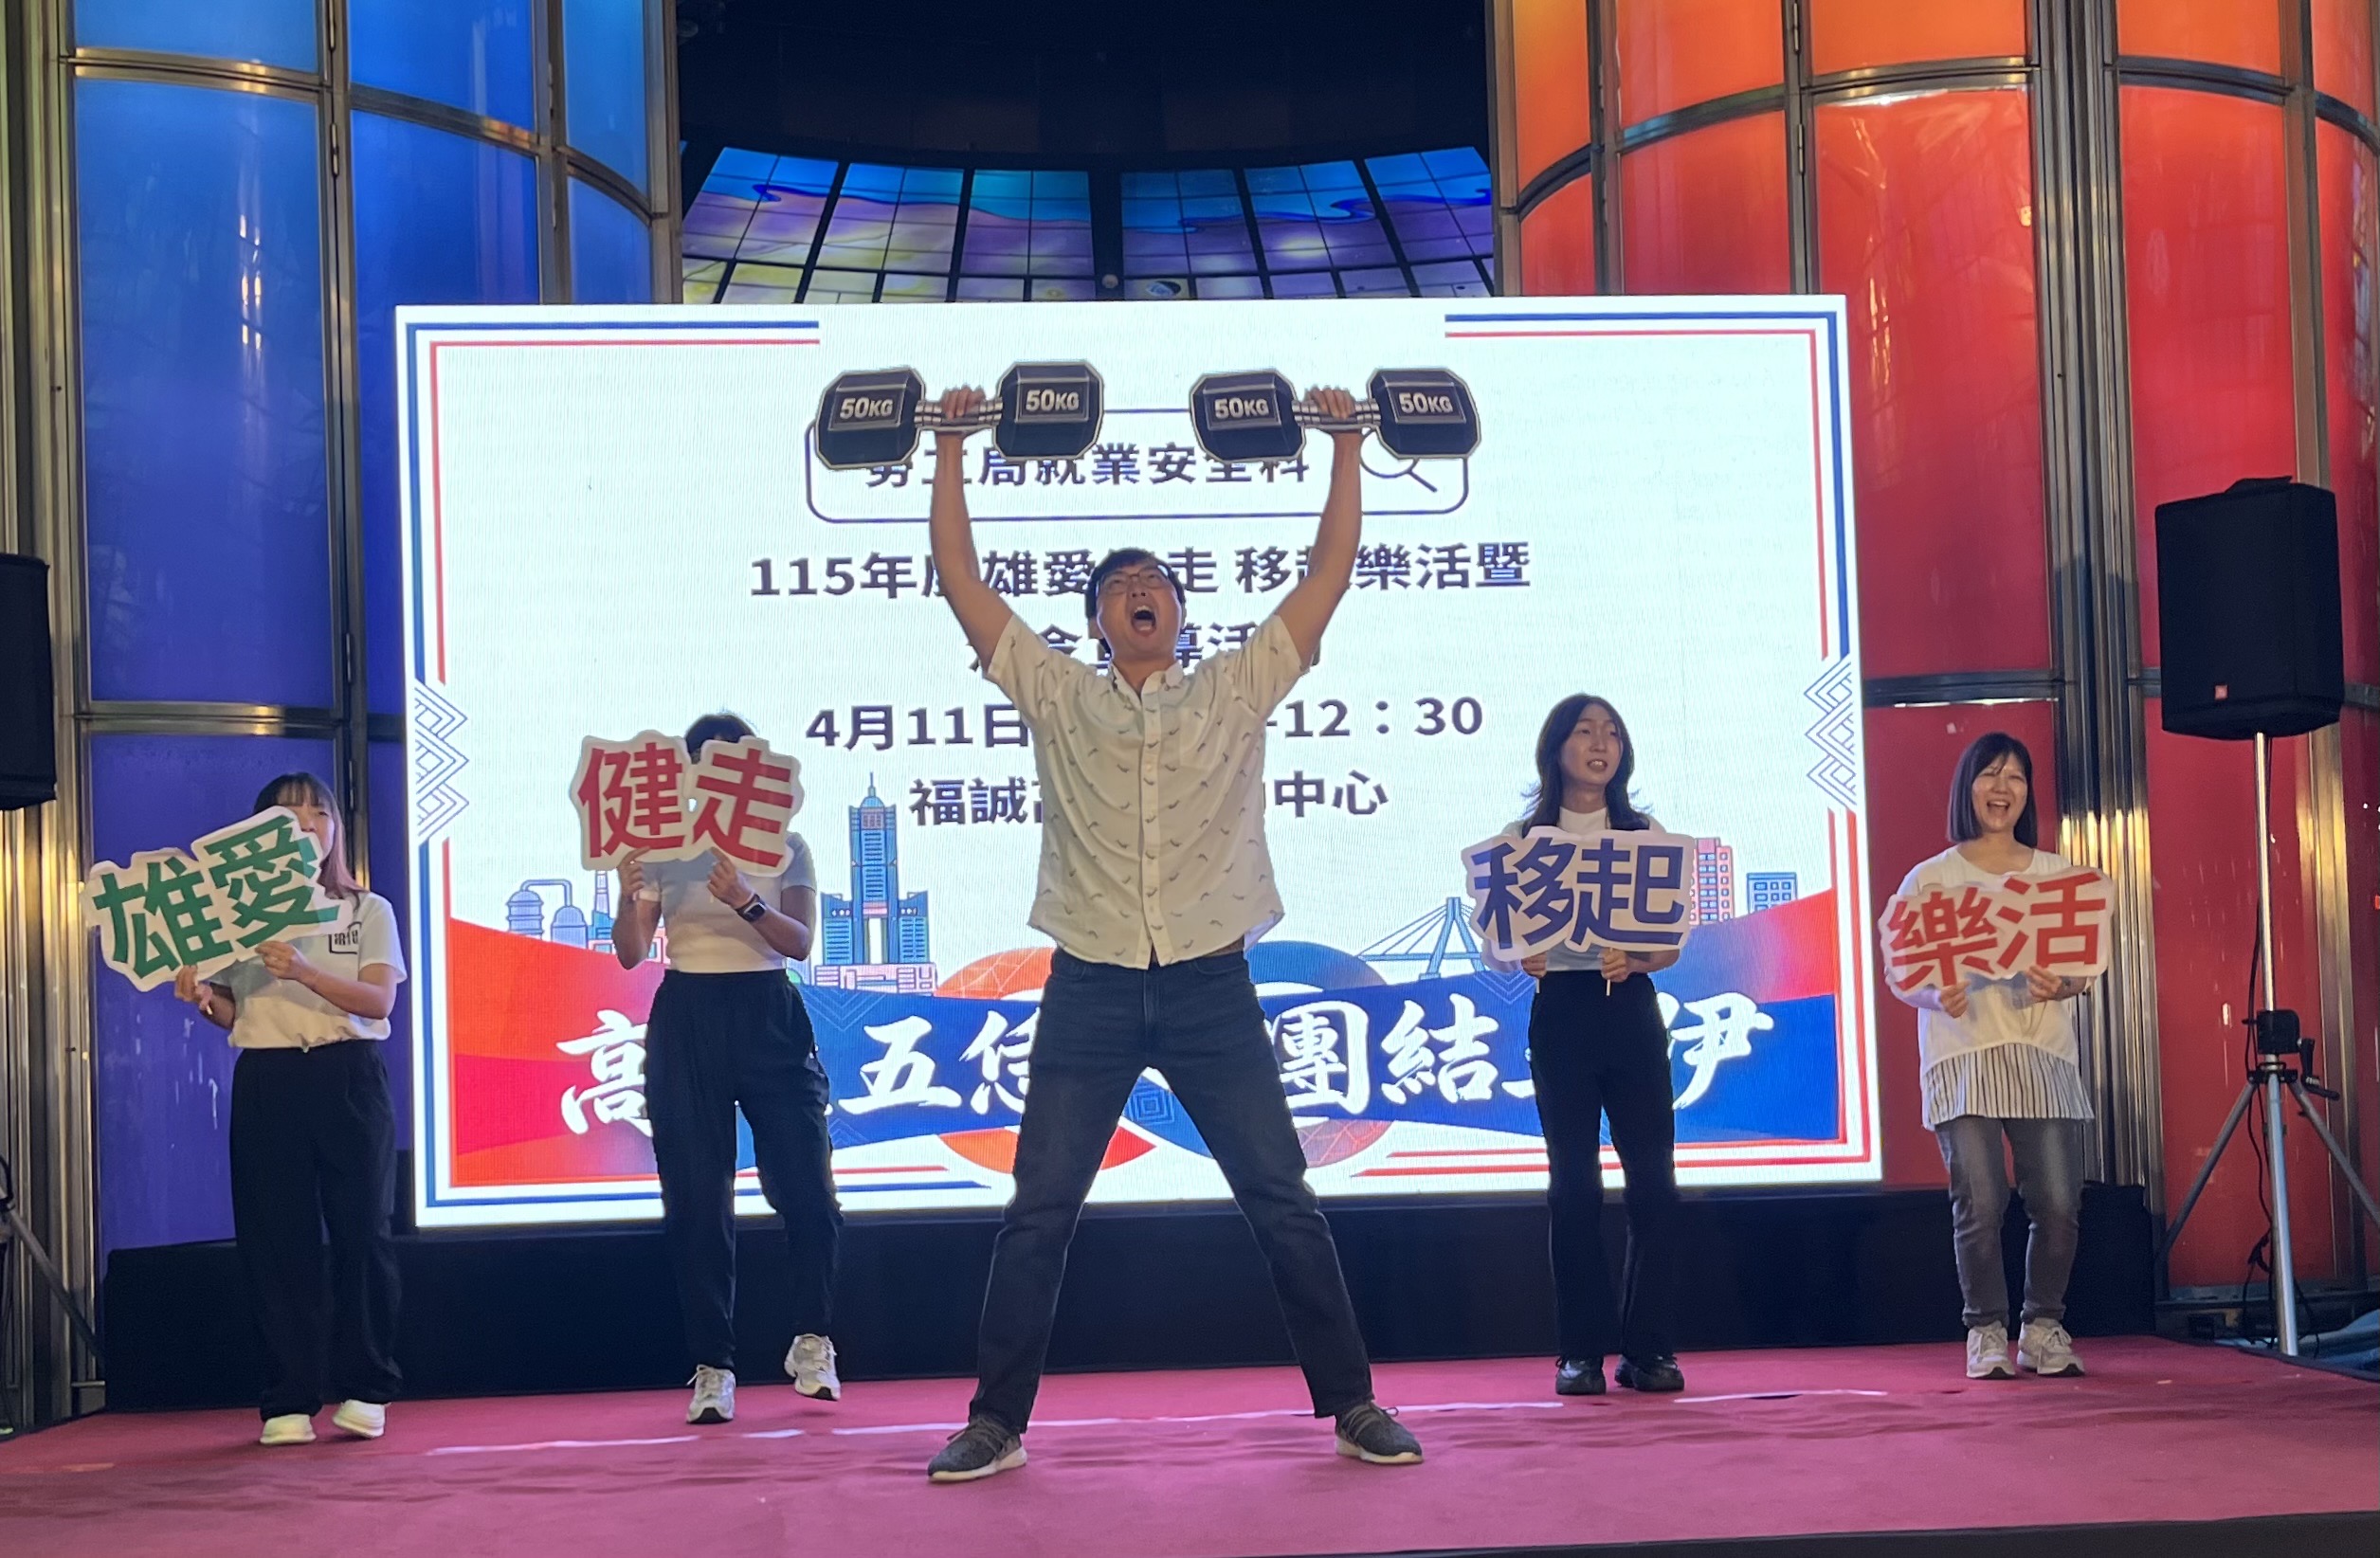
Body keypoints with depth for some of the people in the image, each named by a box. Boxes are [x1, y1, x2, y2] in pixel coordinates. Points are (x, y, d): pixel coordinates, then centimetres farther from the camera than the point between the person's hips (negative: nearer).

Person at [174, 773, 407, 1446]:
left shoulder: (369, 911, 7)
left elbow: (378, 1000, -7)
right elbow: (234, 1015, 12)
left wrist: (303, 971, -21)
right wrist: (202, 999, -11)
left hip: (349, 1077, -1)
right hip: (267, 1081, 1)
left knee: (360, 1233, -3)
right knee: (277, 1240, -2)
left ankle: (364, 1390, 5)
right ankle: (289, 1401, 1)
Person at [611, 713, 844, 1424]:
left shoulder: (785, 847, 4)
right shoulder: (663, 850, 6)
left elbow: (799, 942, -9)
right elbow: (631, 953, 1)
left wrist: (745, 902, -27)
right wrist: (628, 896, -19)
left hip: (770, 1018, -1)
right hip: (686, 1022, 1)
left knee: (806, 1188, -5)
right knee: (696, 1201, 0)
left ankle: (811, 1341, 15)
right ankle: (712, 1366, 7)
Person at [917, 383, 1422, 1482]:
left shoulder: (1239, 690, 8)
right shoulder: (1057, 695, 7)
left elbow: (1327, 577, 5)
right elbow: (962, 582, 5)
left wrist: (1345, 451, 4)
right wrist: (951, 453, 4)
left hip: (1210, 986, 0)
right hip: (1091, 989, 0)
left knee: (1284, 1206, 2)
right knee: (1038, 1215, 1)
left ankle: (1351, 1405, 11)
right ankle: (996, 1422, 9)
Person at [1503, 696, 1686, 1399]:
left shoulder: (1646, 835, 7)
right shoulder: (1524, 837, 5)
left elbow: (1671, 942, 4)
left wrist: (1633, 959, -17)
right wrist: (1524, 958, -18)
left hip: (1631, 1010, 1)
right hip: (1560, 1013, -1)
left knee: (1652, 1178, -4)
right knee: (1573, 1182, -1)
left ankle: (1648, 1347, 2)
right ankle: (1582, 1350, 4)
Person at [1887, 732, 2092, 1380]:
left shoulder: (2056, 875, 14)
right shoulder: (1931, 878, 7)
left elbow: (2087, 962, 9)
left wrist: (2061, 985, -13)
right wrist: (1937, 997, -17)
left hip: (2043, 1055, 2)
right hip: (1963, 1056, -2)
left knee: (2058, 1203, -5)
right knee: (1980, 1205, -8)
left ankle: (2043, 1328, 13)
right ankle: (1987, 1333, 7)